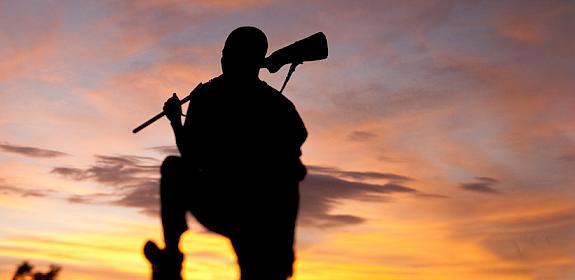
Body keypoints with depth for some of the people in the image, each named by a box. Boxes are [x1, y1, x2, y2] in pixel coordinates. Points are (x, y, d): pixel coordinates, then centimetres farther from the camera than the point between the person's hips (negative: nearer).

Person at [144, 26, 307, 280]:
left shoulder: (205, 96, -3)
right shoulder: (279, 103, 7)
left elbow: (193, 158, -1)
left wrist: (175, 119, 11)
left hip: (221, 210, -3)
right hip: (275, 218, 4)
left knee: (173, 167, 16)